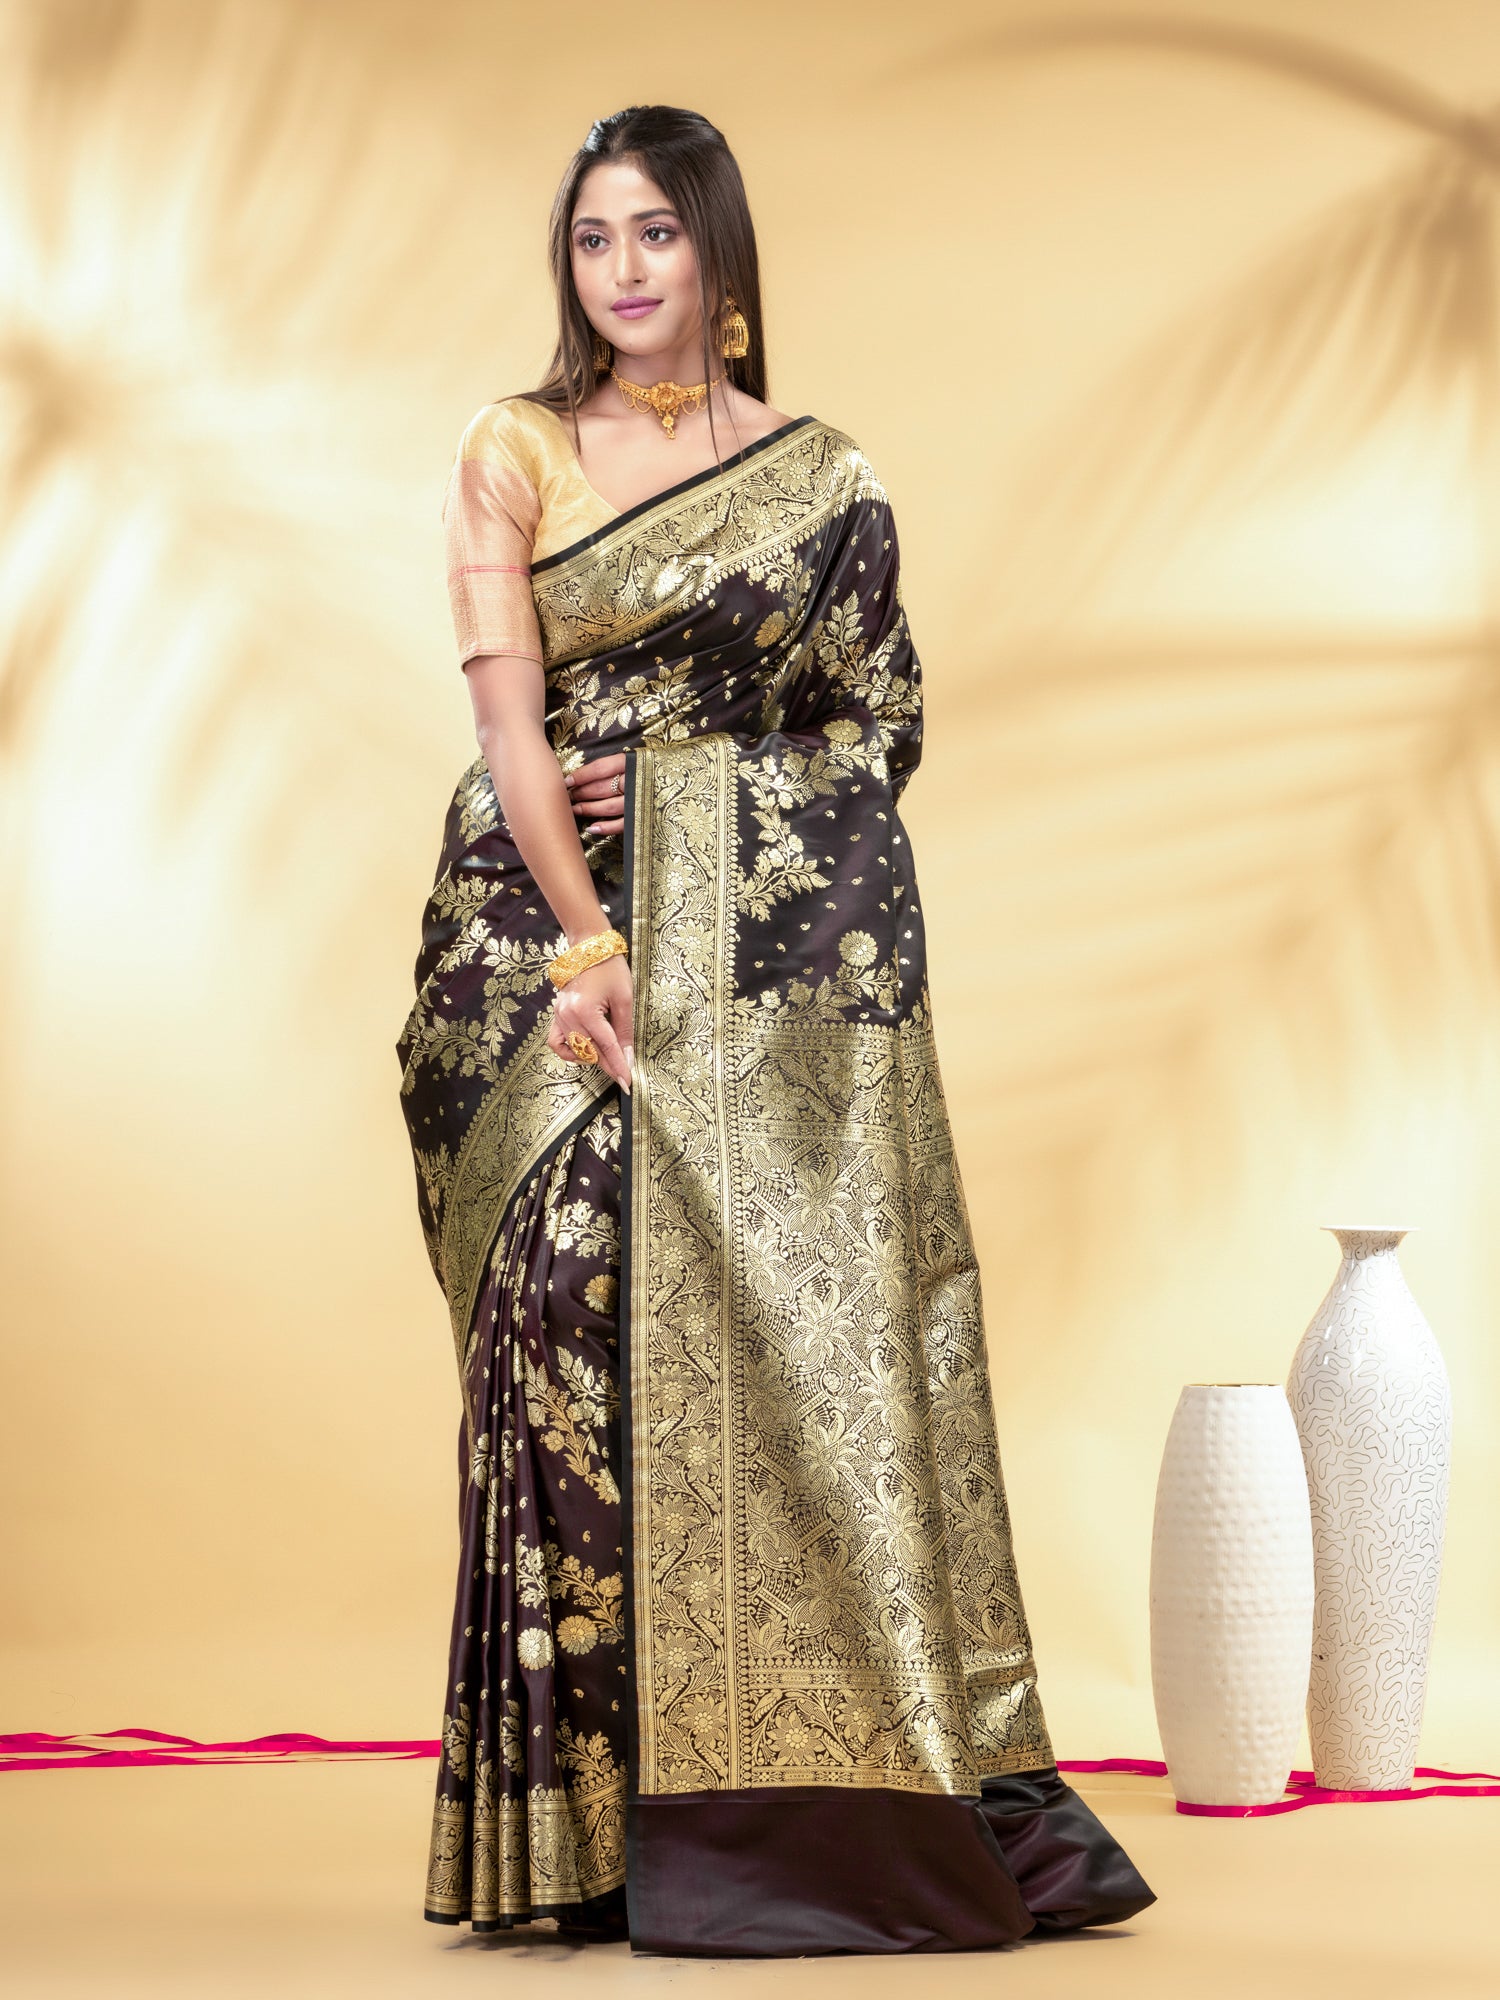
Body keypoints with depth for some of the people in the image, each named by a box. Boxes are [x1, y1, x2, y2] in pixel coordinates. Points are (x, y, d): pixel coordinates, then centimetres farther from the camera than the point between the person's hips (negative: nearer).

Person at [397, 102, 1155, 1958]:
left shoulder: (826, 480, 10)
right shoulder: (515, 452, 6)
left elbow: (884, 724, 10)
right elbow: (509, 714, -3)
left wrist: (681, 785, -5)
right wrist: (585, 936, -15)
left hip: (782, 944, 1)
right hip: (548, 913, -1)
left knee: (804, 1309, -5)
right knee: (579, 1306, -8)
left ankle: (856, 1791, 0)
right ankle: (595, 1813, -2)